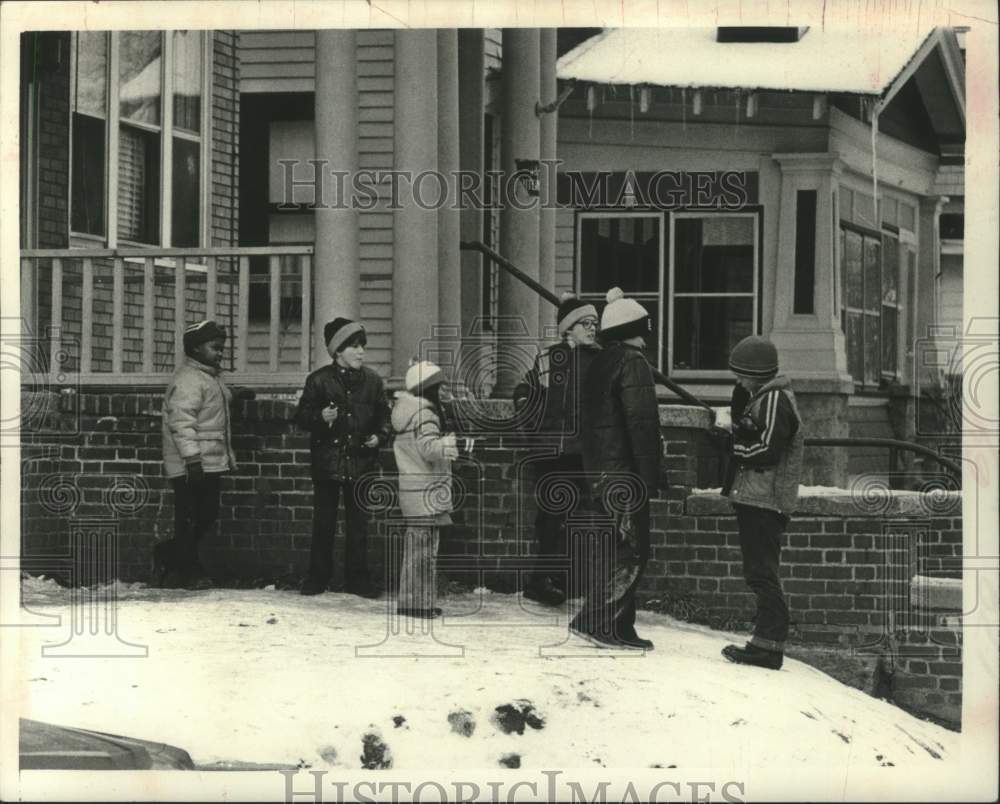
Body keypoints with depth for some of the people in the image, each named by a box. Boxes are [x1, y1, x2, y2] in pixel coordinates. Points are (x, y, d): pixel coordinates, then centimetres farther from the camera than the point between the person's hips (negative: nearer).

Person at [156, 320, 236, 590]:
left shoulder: (212, 377, 19)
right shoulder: (187, 380, -14)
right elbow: (181, 424, -22)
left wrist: (228, 456, 26)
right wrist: (192, 459, -27)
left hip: (212, 464, 10)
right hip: (192, 466, -10)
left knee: (206, 517, 12)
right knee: (191, 521, -4)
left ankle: (167, 557, 24)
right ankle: (189, 572, 4)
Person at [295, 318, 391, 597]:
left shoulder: (372, 380, 6)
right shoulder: (319, 380, -2)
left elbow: (383, 416, 14)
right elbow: (301, 416, 0)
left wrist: (379, 436, -4)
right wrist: (320, 417, -19)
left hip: (361, 462, 2)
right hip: (327, 462, -2)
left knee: (358, 524, 6)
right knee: (323, 524, 4)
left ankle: (357, 579, 14)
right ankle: (317, 578, 13)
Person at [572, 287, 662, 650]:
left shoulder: (599, 364, 16)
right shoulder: (632, 362, -11)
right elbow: (641, 422, -18)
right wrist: (650, 474, -18)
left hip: (599, 470, 9)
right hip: (625, 472, -9)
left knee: (619, 549, 13)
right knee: (629, 550, -6)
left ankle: (618, 627, 13)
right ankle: (598, 621, -10)